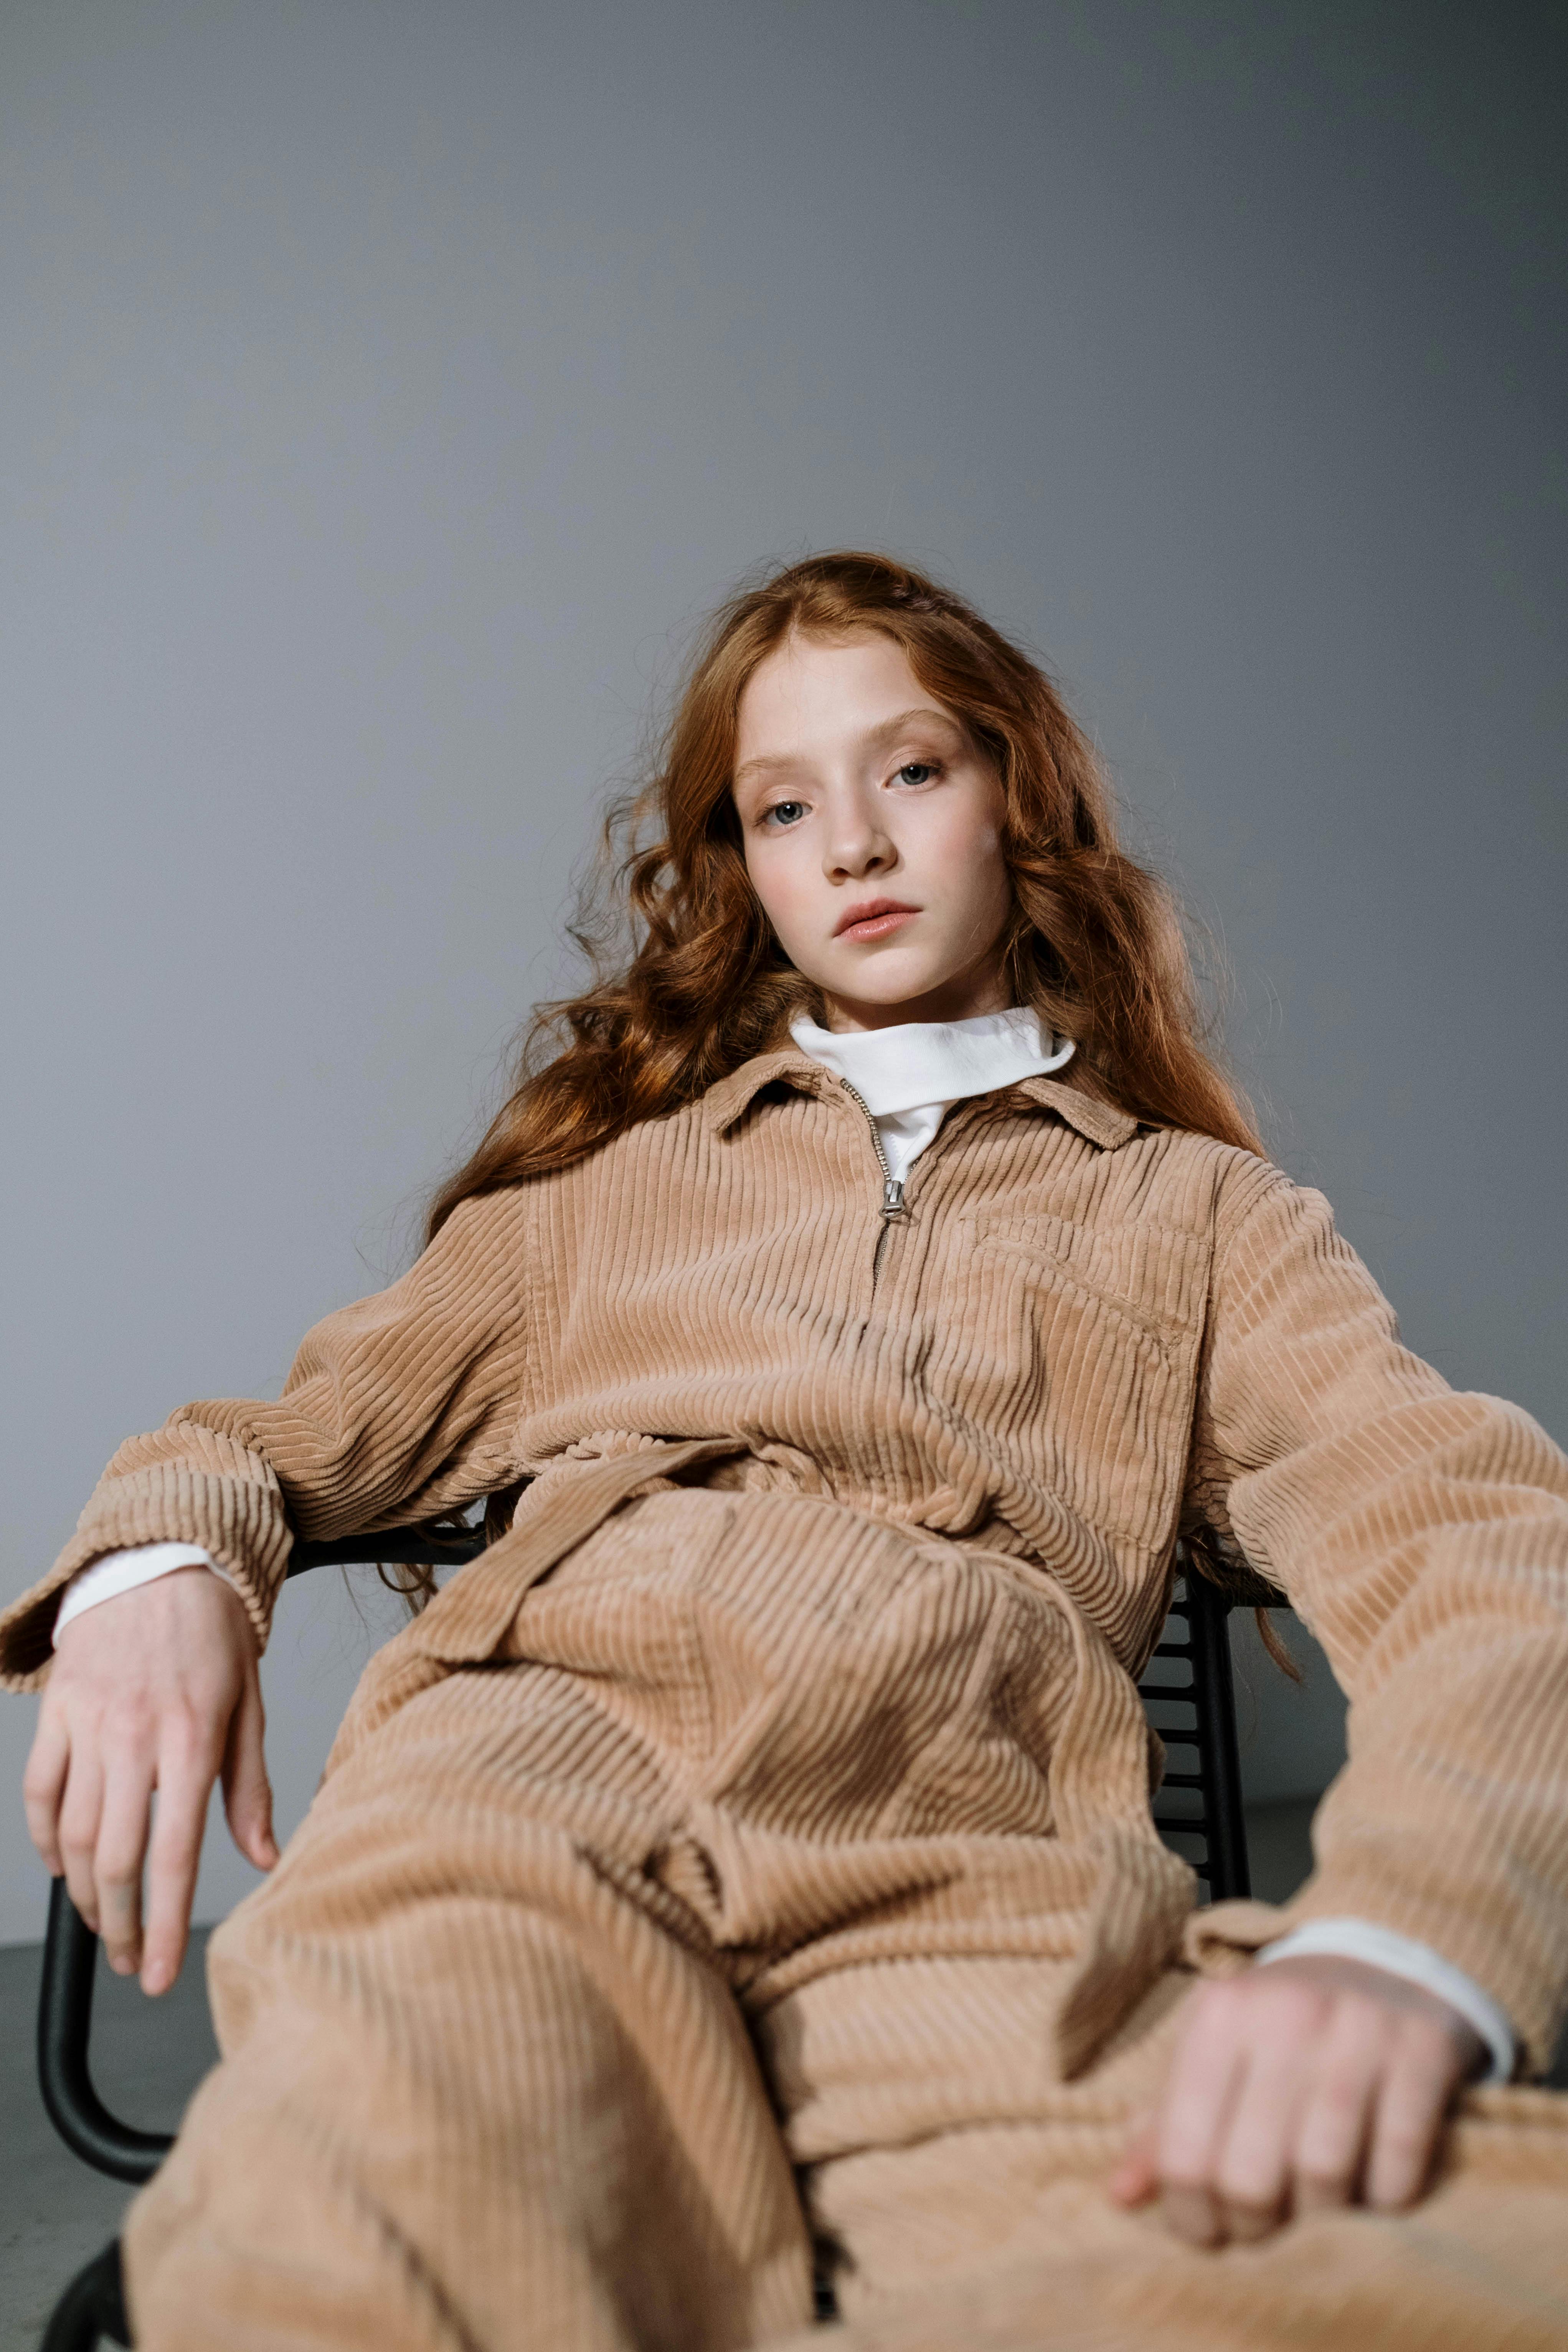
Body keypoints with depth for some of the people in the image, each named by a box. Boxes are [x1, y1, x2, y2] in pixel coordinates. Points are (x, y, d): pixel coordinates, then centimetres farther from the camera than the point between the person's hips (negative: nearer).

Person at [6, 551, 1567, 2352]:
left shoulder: (1200, 1211, 23)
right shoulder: (614, 1164, 29)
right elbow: (312, 1419, 25)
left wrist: (1391, 1938, -16)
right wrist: (156, 1561, -1)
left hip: (979, 1831, 0)